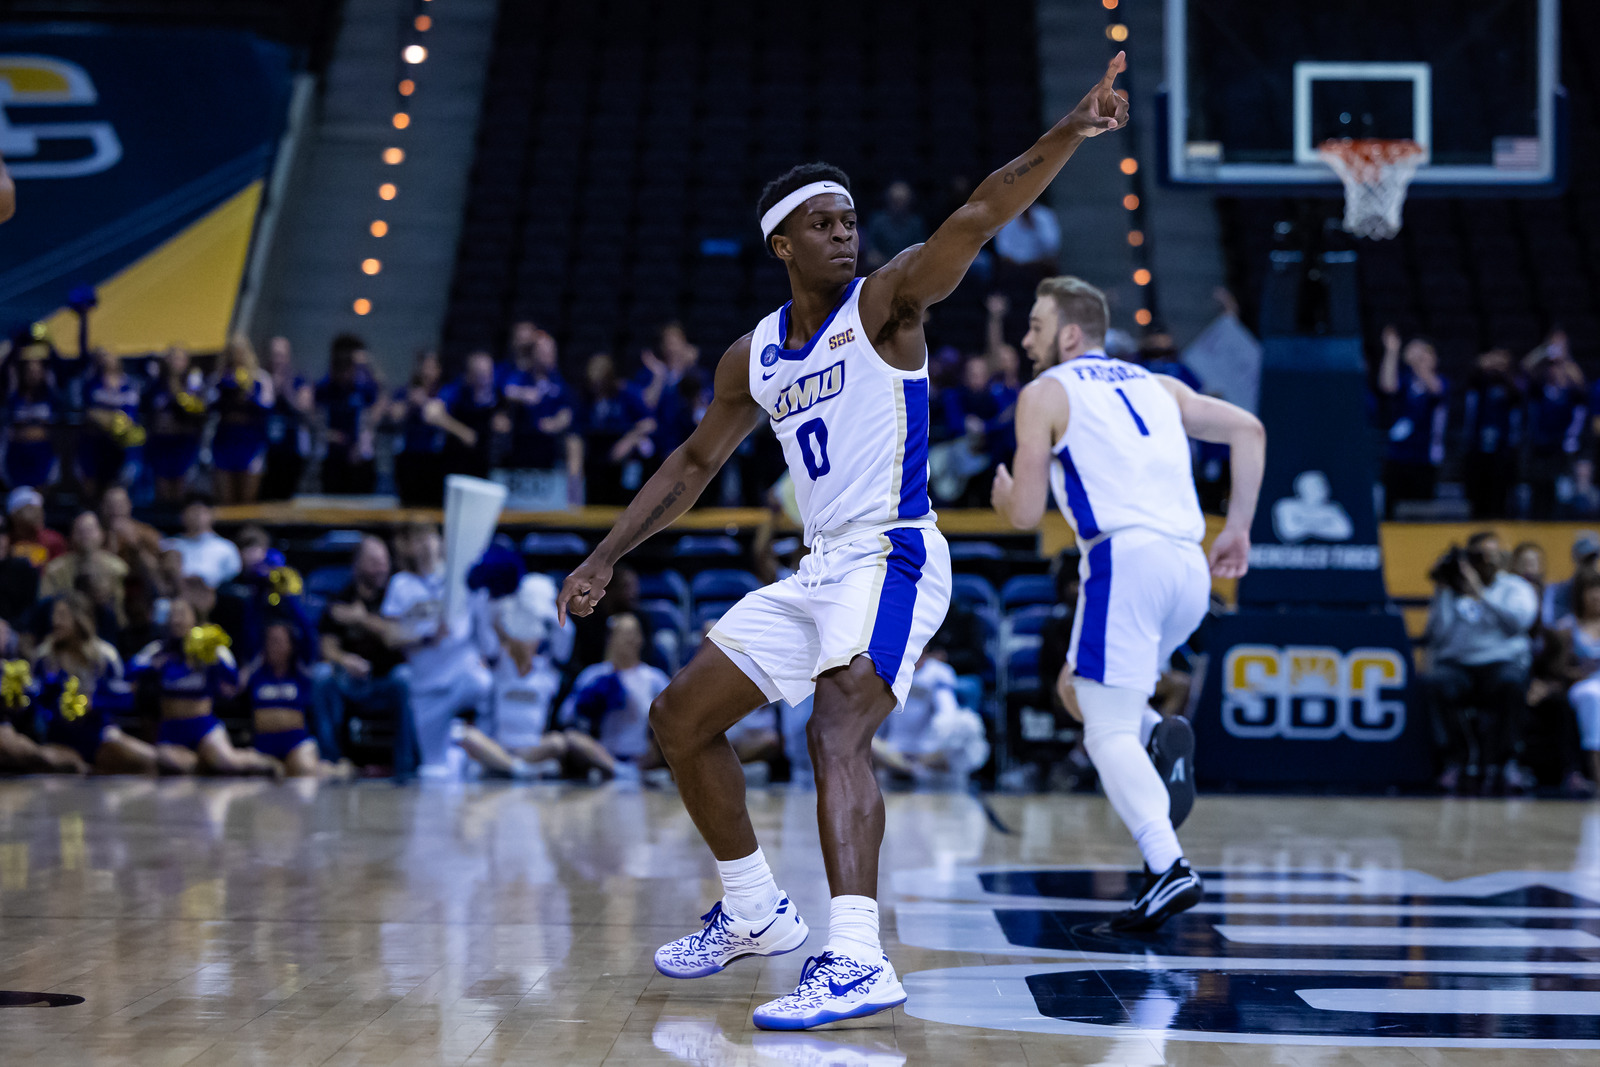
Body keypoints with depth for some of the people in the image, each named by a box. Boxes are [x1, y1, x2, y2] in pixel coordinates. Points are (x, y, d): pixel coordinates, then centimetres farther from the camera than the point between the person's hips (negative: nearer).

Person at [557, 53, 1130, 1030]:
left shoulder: (885, 303, -6)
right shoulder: (755, 357, 12)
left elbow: (977, 218, -22)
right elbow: (695, 463, 24)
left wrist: (1067, 137, -36)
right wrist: (608, 556, 19)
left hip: (893, 557, -8)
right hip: (818, 571, 8)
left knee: (838, 729, -29)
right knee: (681, 720, 14)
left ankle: (858, 959, -39)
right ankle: (755, 911, 29)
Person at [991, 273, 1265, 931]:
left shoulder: (1046, 392, 8)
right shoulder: (1155, 385, 25)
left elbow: (1027, 513, 2)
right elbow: (1248, 430, 17)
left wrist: (1003, 498, 25)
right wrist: (1238, 530, 19)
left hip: (1126, 559, -7)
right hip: (1191, 568, 7)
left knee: (1109, 731, -4)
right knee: (1078, 690, 25)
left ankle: (1168, 869, -21)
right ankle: (1162, 737, -3)